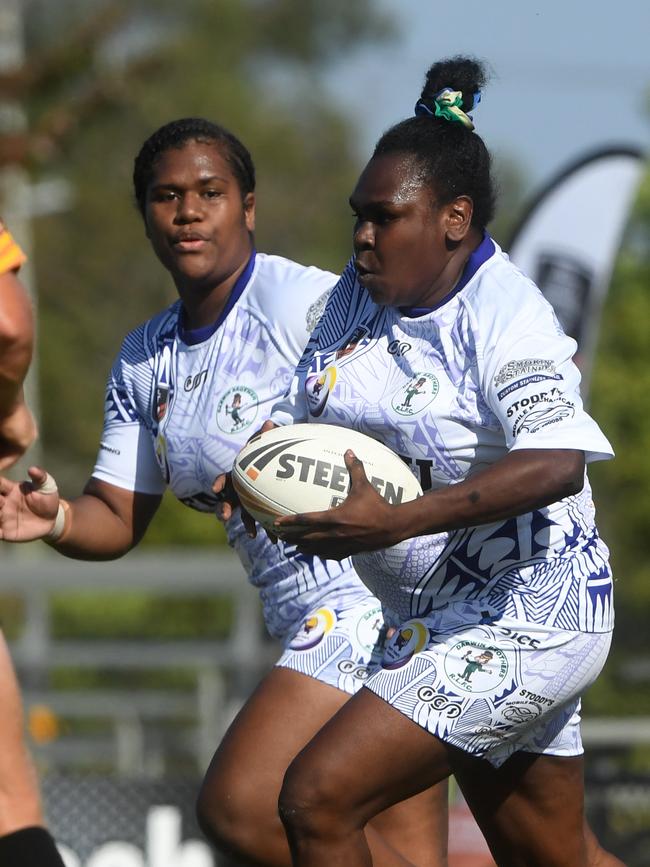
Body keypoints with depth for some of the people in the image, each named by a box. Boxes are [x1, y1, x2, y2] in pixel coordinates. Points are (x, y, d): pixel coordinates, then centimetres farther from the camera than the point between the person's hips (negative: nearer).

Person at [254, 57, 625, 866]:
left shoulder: (503, 315, -20)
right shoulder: (358, 296, 4)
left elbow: (556, 465, -35)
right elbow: (300, 407, 16)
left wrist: (394, 522, -41)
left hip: (524, 616, -9)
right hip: (438, 620, 9)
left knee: (317, 800, -18)